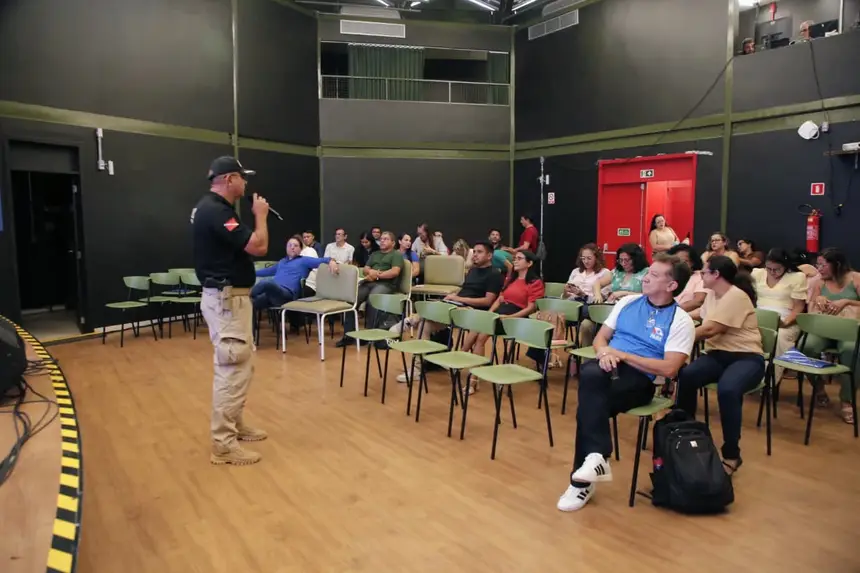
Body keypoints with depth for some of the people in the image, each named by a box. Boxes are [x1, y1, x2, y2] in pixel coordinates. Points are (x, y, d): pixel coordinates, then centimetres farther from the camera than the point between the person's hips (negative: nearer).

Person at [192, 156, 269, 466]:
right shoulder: (216, 211, -20)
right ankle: (224, 444, 1)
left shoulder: (210, 207, 14)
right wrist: (260, 214, -8)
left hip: (227, 296, 11)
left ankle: (235, 425, 31)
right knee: (232, 370, -7)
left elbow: (242, 244, 21)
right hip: (226, 299, -11)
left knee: (241, 366, 19)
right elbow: (258, 246, -21)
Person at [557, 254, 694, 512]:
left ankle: (587, 468, -20)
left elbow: (668, 369, -12)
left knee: (589, 402, -32)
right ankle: (596, 456, -33)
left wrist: (621, 355, -13)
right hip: (608, 367, 4)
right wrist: (604, 351, -8)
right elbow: (600, 337, 17)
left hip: (641, 379, -4)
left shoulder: (680, 321, -1)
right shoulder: (628, 302, 14)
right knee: (590, 374, -34)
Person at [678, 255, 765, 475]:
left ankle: (731, 454, -20)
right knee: (685, 376, -25)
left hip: (745, 357, -7)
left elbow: (710, 330, -22)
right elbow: (700, 314, 37)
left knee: (727, 389, -38)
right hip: (718, 354, 7)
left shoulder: (736, 296, -14)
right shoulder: (712, 295, 13)